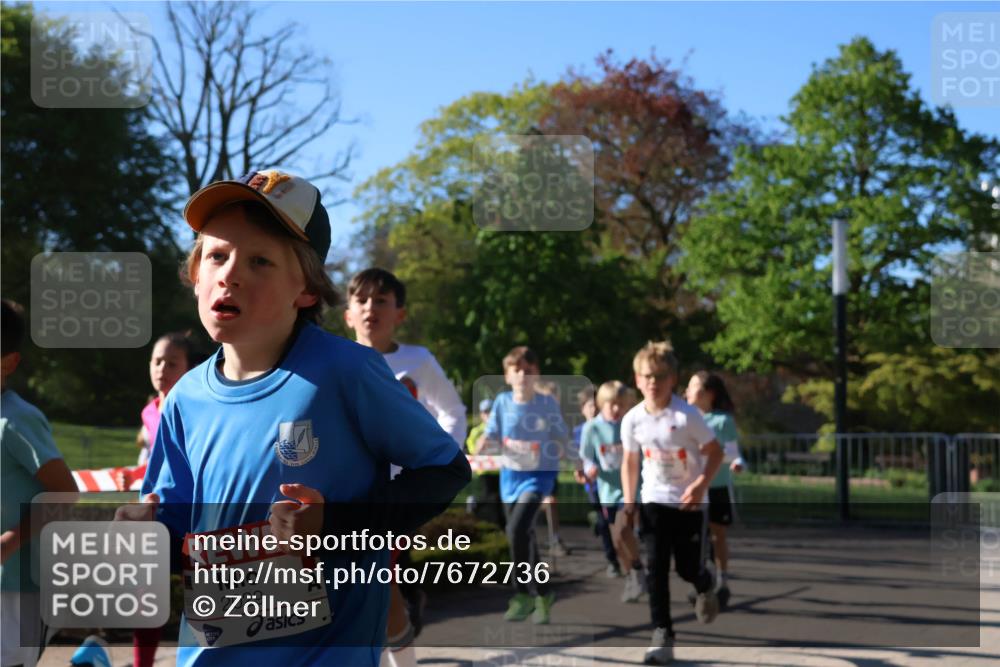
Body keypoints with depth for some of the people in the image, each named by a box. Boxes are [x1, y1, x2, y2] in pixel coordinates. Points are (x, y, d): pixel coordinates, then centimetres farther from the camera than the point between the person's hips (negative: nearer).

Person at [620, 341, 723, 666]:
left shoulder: (687, 416, -18)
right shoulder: (632, 420, -7)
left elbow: (715, 452, -10)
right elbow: (630, 462, 6)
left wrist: (701, 484, -24)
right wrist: (629, 503, 0)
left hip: (689, 502, -2)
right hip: (654, 501, 2)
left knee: (688, 568, 4)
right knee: (655, 568, -7)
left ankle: (705, 586, 41)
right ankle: (662, 634, -3)